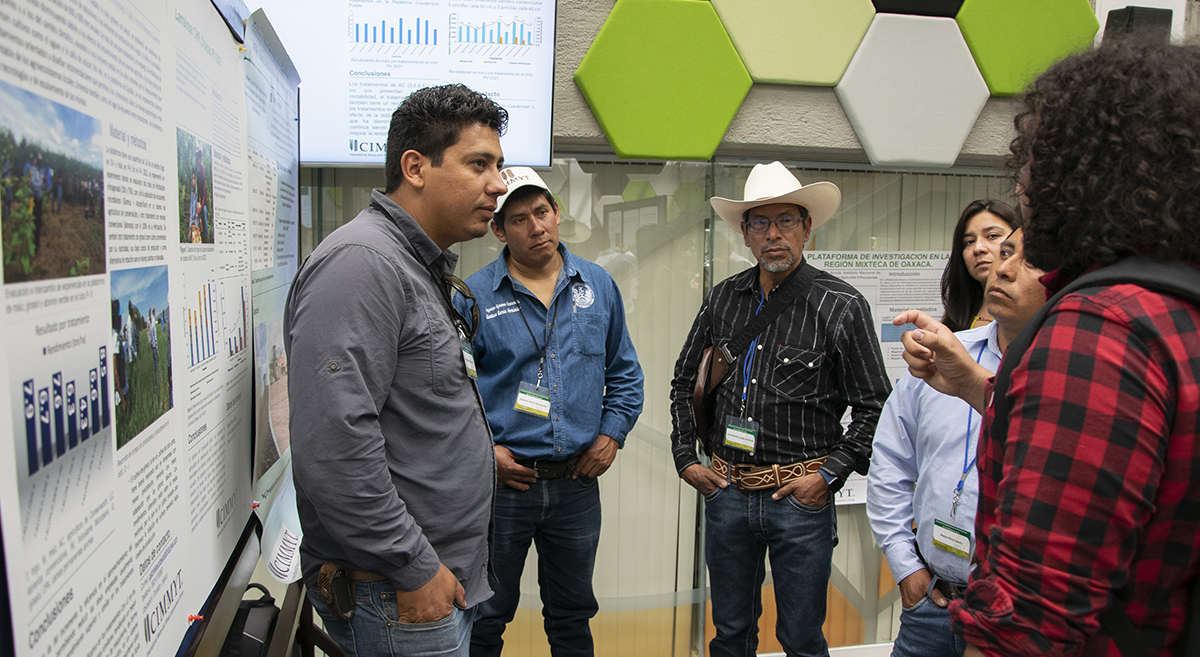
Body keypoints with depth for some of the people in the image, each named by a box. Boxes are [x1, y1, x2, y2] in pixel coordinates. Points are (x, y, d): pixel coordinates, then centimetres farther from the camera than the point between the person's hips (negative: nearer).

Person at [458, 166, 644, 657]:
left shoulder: (598, 286, 5)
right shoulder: (474, 296, -5)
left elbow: (625, 373, 12)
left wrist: (612, 434, 1)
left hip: (577, 483, 3)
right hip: (501, 481, -2)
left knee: (573, 615, 20)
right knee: (485, 615, 13)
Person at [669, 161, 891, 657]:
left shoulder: (842, 307, -7)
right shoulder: (724, 298, 4)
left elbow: (874, 406, -4)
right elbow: (684, 381, 14)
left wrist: (830, 474, -10)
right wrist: (686, 458, 7)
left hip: (801, 495, -3)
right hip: (726, 490, 4)